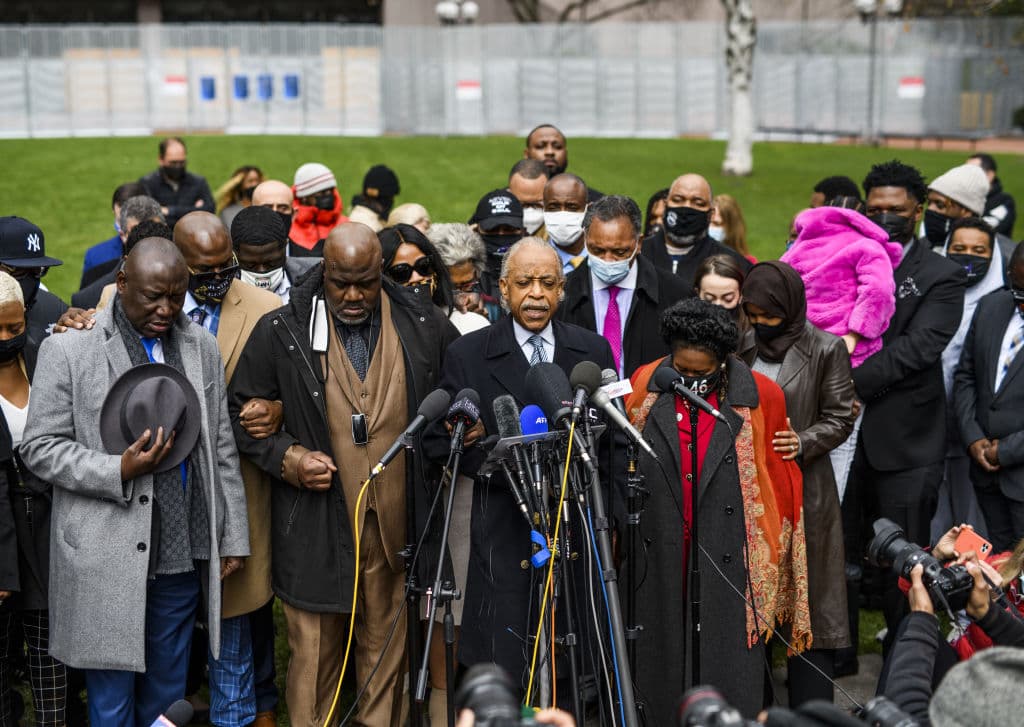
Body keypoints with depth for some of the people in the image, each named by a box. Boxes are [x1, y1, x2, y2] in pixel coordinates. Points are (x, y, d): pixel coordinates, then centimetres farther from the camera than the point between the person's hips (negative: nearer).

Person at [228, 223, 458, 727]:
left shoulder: (425, 327, 3)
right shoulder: (280, 332, -3)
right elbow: (241, 412, 4)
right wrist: (288, 458, -9)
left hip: (397, 527, 2)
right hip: (315, 528, -2)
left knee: (388, 651, 11)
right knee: (314, 652, 4)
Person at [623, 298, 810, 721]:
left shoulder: (759, 397, -6)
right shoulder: (645, 388, 0)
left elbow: (780, 480, 1)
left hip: (729, 561, -2)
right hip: (660, 556, 2)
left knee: (728, 671, 2)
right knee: (663, 662, 10)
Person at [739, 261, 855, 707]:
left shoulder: (826, 350, -5)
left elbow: (840, 419, -3)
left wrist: (802, 443, -19)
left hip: (803, 489, -4)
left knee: (806, 601, -1)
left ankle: (809, 707, 5)